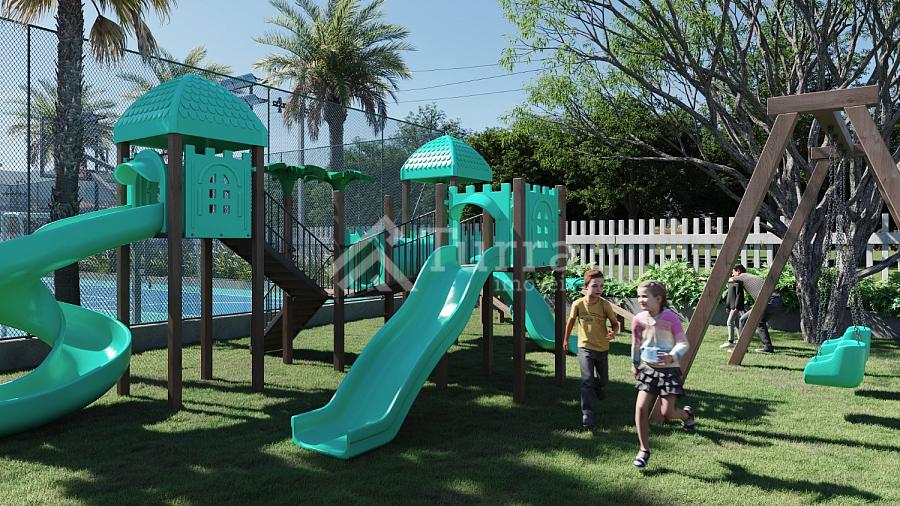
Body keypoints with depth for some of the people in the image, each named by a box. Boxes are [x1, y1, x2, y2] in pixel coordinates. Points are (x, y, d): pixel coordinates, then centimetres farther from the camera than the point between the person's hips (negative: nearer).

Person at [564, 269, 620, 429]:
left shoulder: (605, 304, -15)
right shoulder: (578, 304, -14)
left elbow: (615, 323, -6)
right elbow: (571, 321, 3)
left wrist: (613, 332, -30)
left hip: (603, 349, 2)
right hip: (585, 348, -2)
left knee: (603, 380, 22)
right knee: (587, 380, -16)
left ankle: (597, 388, 58)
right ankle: (587, 415, -10)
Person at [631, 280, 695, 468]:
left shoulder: (670, 318, -15)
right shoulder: (638, 319, -4)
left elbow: (683, 343, -12)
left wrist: (672, 356, -31)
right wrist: (635, 364, 24)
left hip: (669, 369, -4)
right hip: (648, 368, 4)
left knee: (667, 412, -6)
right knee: (641, 407, -6)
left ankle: (687, 414, 32)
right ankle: (644, 450, 10)